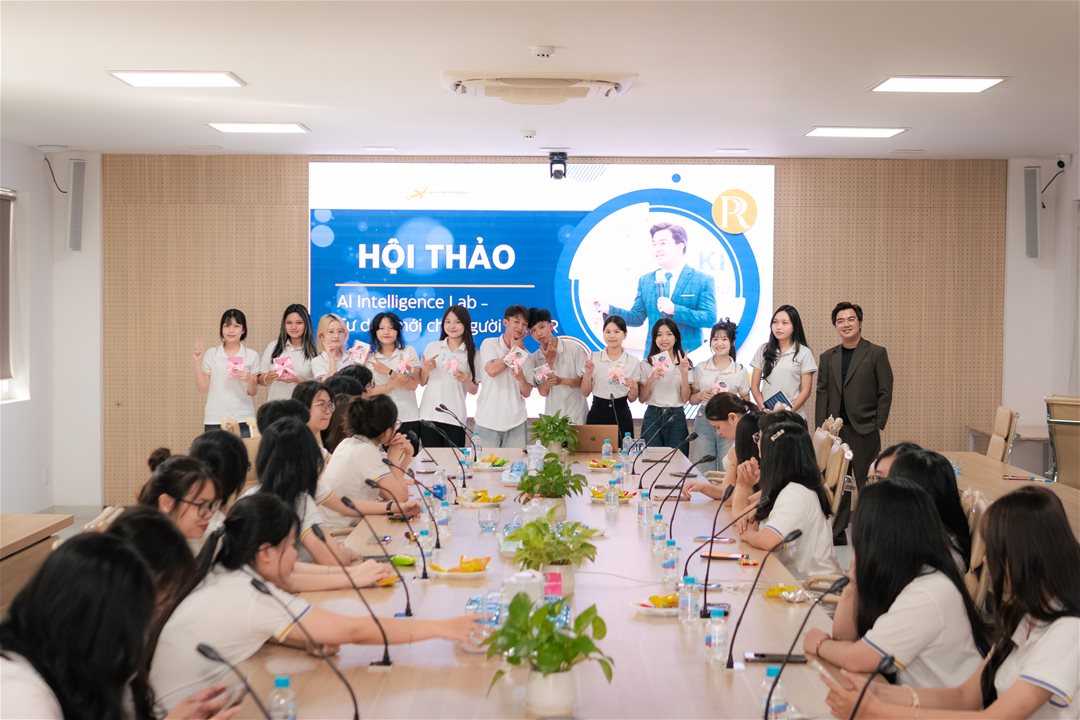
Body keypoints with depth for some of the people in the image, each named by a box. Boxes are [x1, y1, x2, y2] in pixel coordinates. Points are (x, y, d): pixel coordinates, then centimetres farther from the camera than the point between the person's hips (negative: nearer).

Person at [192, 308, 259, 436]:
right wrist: (197, 362, -5)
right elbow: (202, 388, 3)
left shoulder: (251, 355, 4)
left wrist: (249, 379, -15)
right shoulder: (210, 355, 4)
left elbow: (252, 393, 5)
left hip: (243, 419, 0)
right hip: (214, 420, 0)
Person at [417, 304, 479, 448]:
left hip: (455, 418, -1)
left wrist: (466, 380, -13)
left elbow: (474, 390, 7)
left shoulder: (472, 353, 5)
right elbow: (422, 382, 12)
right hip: (429, 415, 1)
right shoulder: (432, 347, 7)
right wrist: (426, 369, -7)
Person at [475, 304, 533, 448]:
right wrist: (513, 350, -4)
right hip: (487, 420, -3)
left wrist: (521, 378, -16)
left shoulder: (525, 354, 9)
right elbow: (492, 370, -17)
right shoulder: (489, 343, 1)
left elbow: (527, 393, 6)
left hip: (516, 422, 3)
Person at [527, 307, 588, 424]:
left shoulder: (574, 348, -7)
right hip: (551, 415, 2)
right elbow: (543, 392, -2)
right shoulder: (534, 359, 2)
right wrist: (549, 362, -10)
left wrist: (561, 380, -20)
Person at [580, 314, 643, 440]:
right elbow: (585, 393, 2)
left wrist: (633, 387, -14)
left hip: (621, 415, 0)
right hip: (597, 413, 0)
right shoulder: (592, 358, 1)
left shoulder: (633, 361, 1)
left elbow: (632, 399, 6)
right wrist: (588, 373, -13)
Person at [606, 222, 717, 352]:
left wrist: (675, 310, -18)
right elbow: (637, 318, 11)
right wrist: (608, 309, -4)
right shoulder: (645, 280, 11)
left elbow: (710, 318, -9)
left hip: (688, 356, -3)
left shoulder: (704, 280, -1)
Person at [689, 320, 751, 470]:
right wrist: (701, 395, -8)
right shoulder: (701, 368, 7)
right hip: (704, 420, 1)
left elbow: (745, 401, 8)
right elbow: (692, 400, 13)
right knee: (702, 471, 2)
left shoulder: (740, 371, 4)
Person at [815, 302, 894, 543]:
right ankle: (837, 531, 13)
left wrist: (878, 426, -8)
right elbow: (822, 394, 9)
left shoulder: (876, 353, 0)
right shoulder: (827, 357, 12)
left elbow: (885, 393, -2)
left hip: (864, 430, -3)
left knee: (867, 482, 2)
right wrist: (821, 428, 1)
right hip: (835, 429, 4)